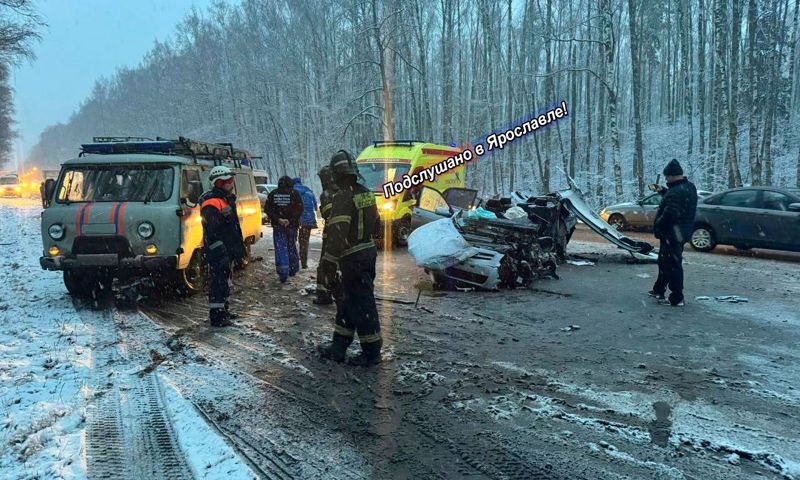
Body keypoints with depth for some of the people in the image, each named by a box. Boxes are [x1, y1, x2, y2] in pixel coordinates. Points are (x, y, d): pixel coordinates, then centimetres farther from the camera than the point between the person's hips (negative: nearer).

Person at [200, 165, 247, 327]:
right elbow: (211, 232, -25)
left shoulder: (226, 199, 15)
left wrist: (239, 247, 23)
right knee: (218, 282, -6)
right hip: (218, 252, -10)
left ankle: (223, 310, 31)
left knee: (224, 281, 19)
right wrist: (220, 252, -26)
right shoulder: (212, 203, -19)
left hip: (226, 251, 10)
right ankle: (216, 316, -1)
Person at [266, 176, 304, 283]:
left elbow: (268, 209, -5)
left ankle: (283, 274, -9)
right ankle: (293, 270, 25)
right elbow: (299, 209, -10)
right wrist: (290, 220, -13)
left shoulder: (272, 194, 3)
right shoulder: (294, 194, -2)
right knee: (292, 247, 16)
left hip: (277, 226, 0)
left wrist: (278, 220, -11)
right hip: (292, 226, 0)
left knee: (280, 249, 0)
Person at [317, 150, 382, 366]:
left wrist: (331, 259, -16)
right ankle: (339, 347, 25)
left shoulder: (344, 197, -19)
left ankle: (371, 352, 8)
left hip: (353, 258, -9)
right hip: (368, 252, 9)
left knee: (362, 304, -1)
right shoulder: (366, 194, 9)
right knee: (348, 301, 17)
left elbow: (337, 233, -24)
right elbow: (376, 225, 18)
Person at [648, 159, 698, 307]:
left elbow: (669, 214, -31)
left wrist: (657, 226, -16)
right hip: (682, 232, 11)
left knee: (672, 265, -3)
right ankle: (659, 290, 36)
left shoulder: (675, 192, -25)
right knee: (664, 261, 23)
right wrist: (662, 191, 16)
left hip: (672, 234, -11)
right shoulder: (689, 187, 7)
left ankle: (676, 298, 4)